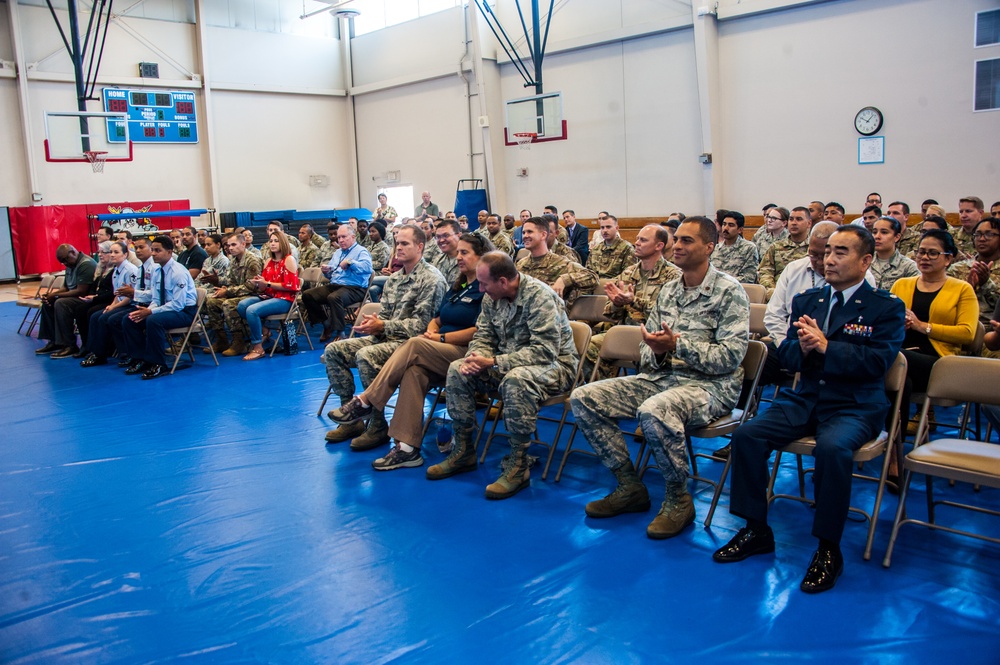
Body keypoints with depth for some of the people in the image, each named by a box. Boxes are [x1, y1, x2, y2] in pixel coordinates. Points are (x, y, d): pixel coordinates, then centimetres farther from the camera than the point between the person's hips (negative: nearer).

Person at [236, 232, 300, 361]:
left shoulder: (289, 260, -6)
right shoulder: (269, 261, 14)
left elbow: (290, 286, -14)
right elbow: (264, 286, 16)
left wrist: (267, 284, -15)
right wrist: (258, 284, -8)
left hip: (284, 299, -7)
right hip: (268, 296, 7)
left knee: (252, 310, -27)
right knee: (242, 305, -17)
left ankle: (258, 348, -15)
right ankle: (262, 332, 1)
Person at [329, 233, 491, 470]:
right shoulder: (457, 287, 24)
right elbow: (437, 320, 23)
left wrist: (441, 338, -12)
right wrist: (431, 331, 0)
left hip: (466, 354, -7)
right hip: (440, 356, 7)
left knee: (415, 345, -29)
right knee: (414, 370, -26)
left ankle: (365, 402, -23)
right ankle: (408, 448, -30)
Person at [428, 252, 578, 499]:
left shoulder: (539, 296, -23)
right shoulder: (492, 297, 0)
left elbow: (544, 350, -29)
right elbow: (483, 336, 8)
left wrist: (493, 362, -30)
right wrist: (475, 359, -17)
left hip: (554, 364, -7)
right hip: (507, 362, 8)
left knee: (516, 380, -39)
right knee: (457, 370, -7)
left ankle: (518, 466, -26)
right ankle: (463, 451, 3)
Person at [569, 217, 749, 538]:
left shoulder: (729, 291, -7)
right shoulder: (668, 290, 14)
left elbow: (730, 356, -15)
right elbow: (647, 345, 14)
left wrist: (677, 345, -23)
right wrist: (655, 351, -10)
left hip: (709, 384, -7)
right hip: (660, 377, 7)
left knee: (654, 412, -39)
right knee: (583, 399, -7)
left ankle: (678, 500, -14)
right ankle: (630, 486, 2)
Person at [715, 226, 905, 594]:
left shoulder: (887, 308, 0)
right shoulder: (806, 301, 13)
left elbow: (878, 360, -14)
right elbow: (785, 354, 9)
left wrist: (825, 346, -23)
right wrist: (801, 348, -14)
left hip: (854, 406, -4)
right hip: (804, 398, 5)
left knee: (832, 448, -35)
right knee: (747, 435, -17)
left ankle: (828, 549, -17)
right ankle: (756, 530, -1)